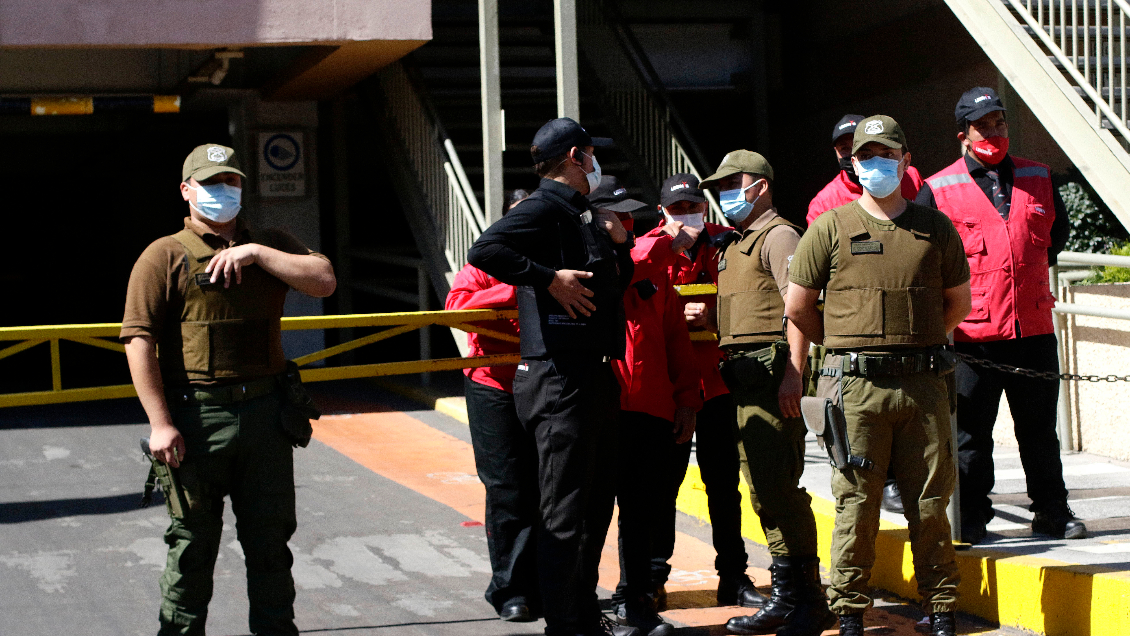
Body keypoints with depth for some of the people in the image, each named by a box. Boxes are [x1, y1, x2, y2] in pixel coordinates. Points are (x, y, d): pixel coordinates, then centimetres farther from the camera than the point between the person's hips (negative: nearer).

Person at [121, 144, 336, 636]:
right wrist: (160, 423, -15)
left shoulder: (269, 245, 14)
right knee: (193, 542, 3)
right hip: (197, 416, -4)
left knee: (271, 536, 11)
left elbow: (324, 281, -2)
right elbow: (139, 340, -8)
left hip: (265, 412, 4)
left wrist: (256, 253, -10)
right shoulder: (165, 256, 0)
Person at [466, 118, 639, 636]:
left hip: (594, 375, 10)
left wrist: (618, 244, 13)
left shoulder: (580, 215, 20)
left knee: (597, 501, 17)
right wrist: (548, 278, -25)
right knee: (566, 510, -6)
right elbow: (485, 249, -25)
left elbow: (613, 290, 30)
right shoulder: (545, 208, -9)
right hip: (560, 377, -10)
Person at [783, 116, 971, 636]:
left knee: (930, 502, 5)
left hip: (923, 383, 2)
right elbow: (797, 307, 10)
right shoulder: (830, 228, 5)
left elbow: (959, 301, 21)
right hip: (857, 384, -2)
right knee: (856, 504, -1)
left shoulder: (935, 228, 12)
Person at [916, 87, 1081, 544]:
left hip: (1033, 329, 3)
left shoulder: (1037, 178, 10)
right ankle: (970, 518, 12)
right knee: (970, 433, 3)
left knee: (1039, 429, 11)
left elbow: (1058, 232, 26)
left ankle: (1052, 511, 22)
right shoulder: (939, 190, -1)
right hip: (972, 335, -3)